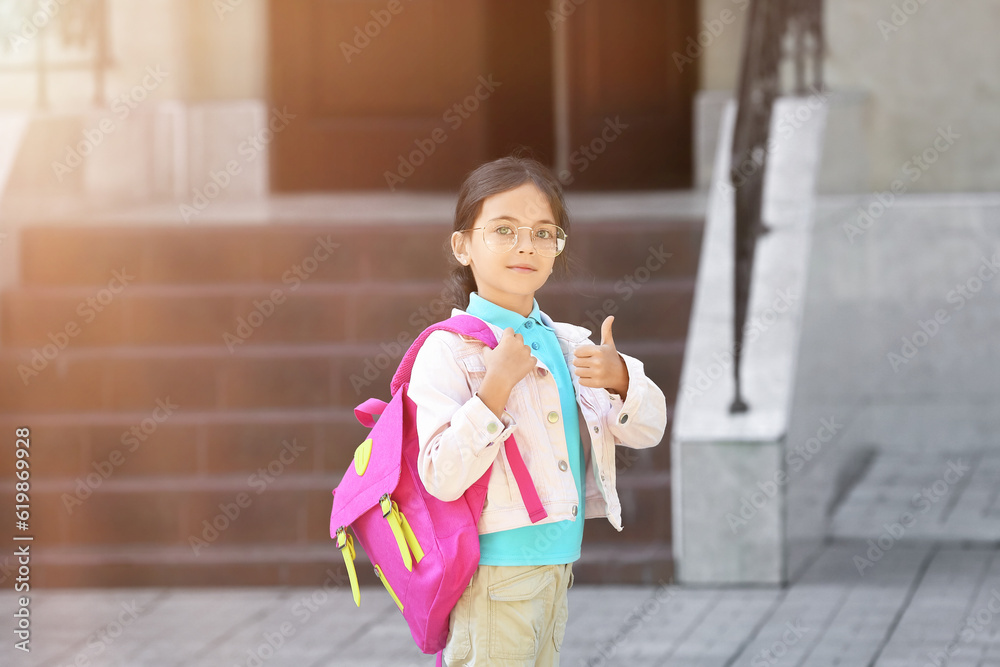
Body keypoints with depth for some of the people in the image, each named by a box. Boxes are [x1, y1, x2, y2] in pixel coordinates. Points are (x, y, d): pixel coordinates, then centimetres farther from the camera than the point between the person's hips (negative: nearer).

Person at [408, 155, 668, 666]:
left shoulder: (567, 344, 10)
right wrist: (497, 385, -26)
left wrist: (618, 377, -11)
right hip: (494, 574, -7)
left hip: (555, 564, 7)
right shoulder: (449, 350, -11)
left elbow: (646, 430, 9)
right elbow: (443, 478, -20)